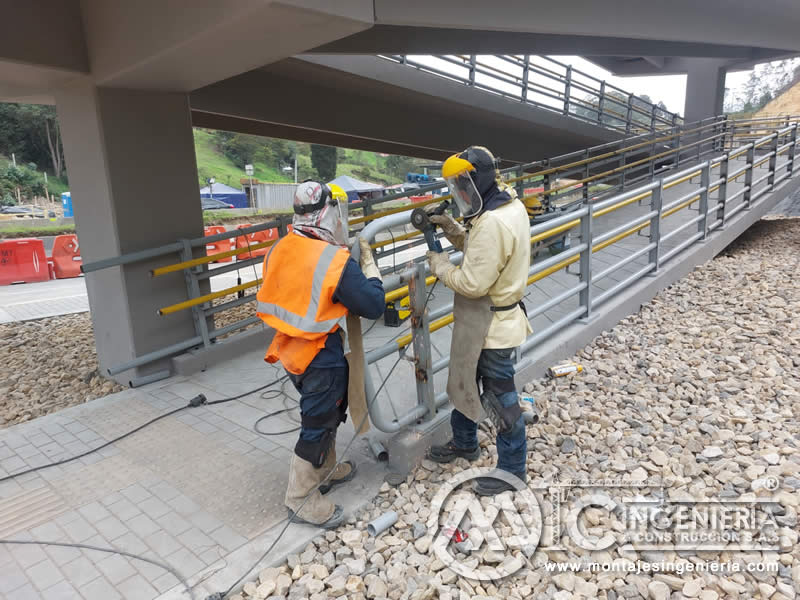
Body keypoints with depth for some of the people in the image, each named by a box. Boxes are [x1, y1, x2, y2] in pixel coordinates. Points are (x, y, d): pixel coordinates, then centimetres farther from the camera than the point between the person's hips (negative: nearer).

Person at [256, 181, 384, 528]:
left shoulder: (280, 249, -3)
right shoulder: (336, 261, -24)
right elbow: (374, 306, -17)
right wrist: (369, 263, -6)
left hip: (291, 347, 8)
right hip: (322, 357, -8)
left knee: (325, 412, 25)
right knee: (318, 424, 8)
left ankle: (324, 472, 43)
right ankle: (301, 499, 24)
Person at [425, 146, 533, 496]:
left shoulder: (493, 223, -28)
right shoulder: (510, 205, 4)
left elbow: (472, 284, -27)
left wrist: (439, 265, -11)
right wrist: (453, 229, -1)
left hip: (491, 326, -10)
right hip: (480, 321, 10)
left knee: (500, 397, 7)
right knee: (464, 381, 24)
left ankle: (512, 469, 27)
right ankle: (464, 443, 46)